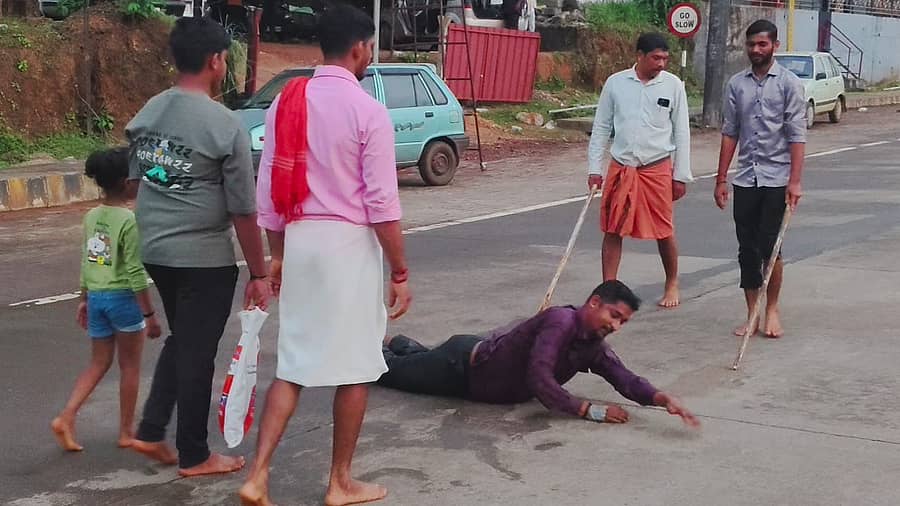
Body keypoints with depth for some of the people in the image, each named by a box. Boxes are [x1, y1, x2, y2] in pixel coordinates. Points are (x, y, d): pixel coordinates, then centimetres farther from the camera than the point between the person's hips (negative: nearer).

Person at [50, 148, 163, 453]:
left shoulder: (91, 217, 5)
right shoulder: (129, 221, -16)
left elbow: (87, 262, 12)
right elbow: (135, 273, -17)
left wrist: (85, 300, 22)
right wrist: (149, 314, -12)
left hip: (96, 297, 6)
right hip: (124, 298, -6)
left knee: (99, 363, 17)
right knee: (130, 367, 9)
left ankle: (66, 417, 4)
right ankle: (126, 432, 18)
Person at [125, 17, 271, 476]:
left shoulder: (147, 114, 4)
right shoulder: (224, 126, -16)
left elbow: (136, 180, 14)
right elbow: (243, 211, -14)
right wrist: (259, 273, -5)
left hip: (154, 250, 7)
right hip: (204, 258, -7)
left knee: (180, 340, 24)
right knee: (198, 353, 6)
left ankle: (151, 433, 25)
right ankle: (193, 456, 19)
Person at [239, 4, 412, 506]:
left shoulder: (285, 102, 6)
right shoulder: (368, 110, -12)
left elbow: (269, 187, 9)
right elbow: (382, 201, -14)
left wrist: (277, 255, 19)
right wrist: (400, 271, -7)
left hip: (299, 241, 6)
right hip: (349, 243, -6)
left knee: (294, 364, 14)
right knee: (356, 366, 8)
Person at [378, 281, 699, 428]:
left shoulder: (595, 348, -11)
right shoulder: (561, 321, -35)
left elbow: (626, 380, -17)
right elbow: (539, 379, -42)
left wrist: (662, 398, -35)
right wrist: (589, 410, -42)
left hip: (478, 362, 7)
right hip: (462, 365, -7)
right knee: (395, 370, 18)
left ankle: (399, 343, 59)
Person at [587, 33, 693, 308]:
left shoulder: (673, 85, -1)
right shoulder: (615, 83, 1)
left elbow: (682, 133, 3)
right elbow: (601, 128, 7)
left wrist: (681, 176, 1)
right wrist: (594, 168, 3)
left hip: (657, 169, -1)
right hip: (620, 168, 1)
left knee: (664, 231, 6)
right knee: (612, 230, 3)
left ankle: (672, 285, 27)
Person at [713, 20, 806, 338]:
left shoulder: (789, 84, -2)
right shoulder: (736, 84, 8)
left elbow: (797, 135, -6)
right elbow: (730, 133, 11)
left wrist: (795, 181, -14)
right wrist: (721, 179, 8)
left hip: (776, 179, -3)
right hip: (745, 180, 4)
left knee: (769, 247, -3)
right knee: (747, 251, 5)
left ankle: (772, 311, 14)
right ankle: (752, 316, 14)